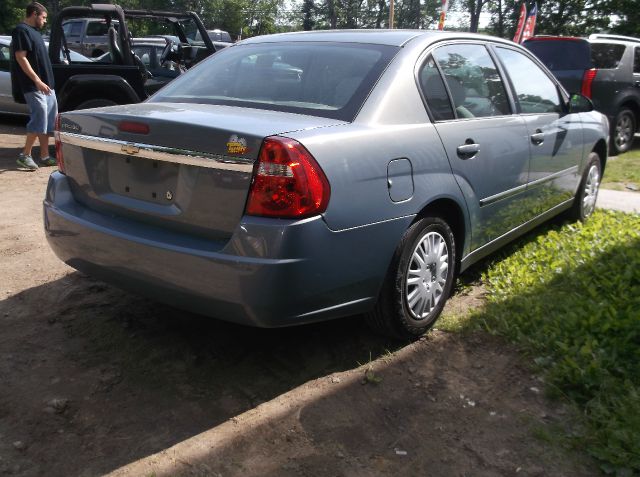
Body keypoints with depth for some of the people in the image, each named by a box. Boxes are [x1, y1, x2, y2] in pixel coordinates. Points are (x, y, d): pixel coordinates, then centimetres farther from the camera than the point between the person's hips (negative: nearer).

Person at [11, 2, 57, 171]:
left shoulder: (34, 31, 20)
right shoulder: (21, 30, -8)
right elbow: (21, 57, -16)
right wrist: (37, 81, -23)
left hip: (46, 84, 10)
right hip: (33, 86, -10)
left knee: (49, 120, 8)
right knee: (39, 118, -12)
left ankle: (45, 156, 13)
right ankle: (25, 155, -3)